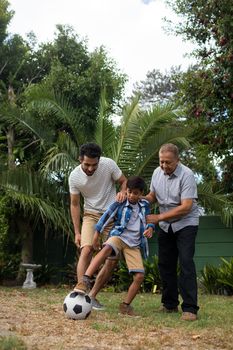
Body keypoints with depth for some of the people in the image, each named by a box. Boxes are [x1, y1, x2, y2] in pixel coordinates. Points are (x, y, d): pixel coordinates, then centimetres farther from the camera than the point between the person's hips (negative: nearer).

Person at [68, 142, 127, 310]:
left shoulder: (109, 164, -17)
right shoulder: (74, 176, -13)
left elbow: (124, 181, 1)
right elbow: (75, 205, -1)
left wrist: (123, 192, -23)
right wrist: (77, 232, -2)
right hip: (91, 215, -1)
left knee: (113, 260, -3)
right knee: (87, 250, -26)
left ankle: (92, 296, 10)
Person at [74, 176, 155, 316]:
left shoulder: (145, 205, 9)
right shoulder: (120, 203, -3)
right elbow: (106, 216, 3)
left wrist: (150, 228, -3)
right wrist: (97, 234, 6)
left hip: (134, 244, 4)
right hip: (119, 236, -4)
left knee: (140, 276, -10)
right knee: (107, 249, -40)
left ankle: (126, 305, 7)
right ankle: (85, 281, -49)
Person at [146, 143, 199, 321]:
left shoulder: (186, 175, -21)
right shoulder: (157, 172, -2)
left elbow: (186, 207, -26)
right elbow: (152, 196, 12)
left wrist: (159, 217, -24)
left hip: (185, 224, -6)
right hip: (166, 226, 6)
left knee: (186, 262, -16)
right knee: (165, 263, 7)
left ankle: (190, 308, -15)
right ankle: (170, 304, 18)